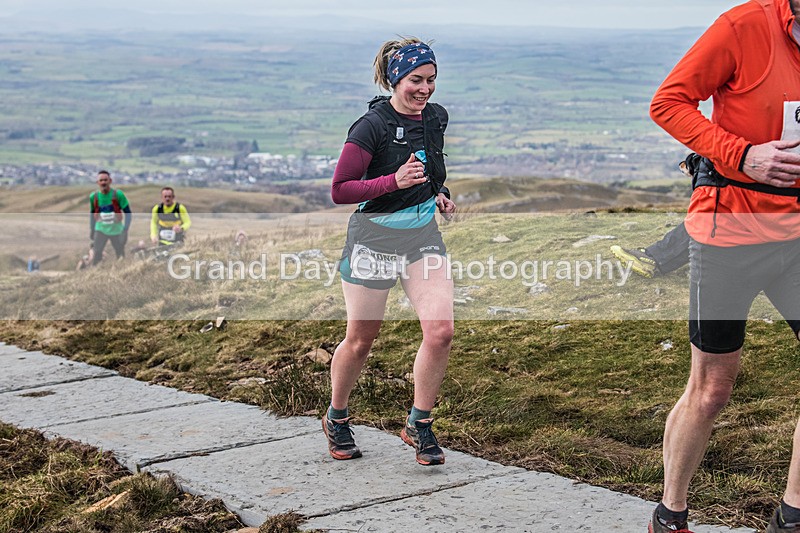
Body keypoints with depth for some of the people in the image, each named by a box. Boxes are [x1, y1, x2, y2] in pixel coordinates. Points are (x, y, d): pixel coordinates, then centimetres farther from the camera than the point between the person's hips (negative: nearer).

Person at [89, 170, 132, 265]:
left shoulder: (118, 195, -13)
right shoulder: (93, 196, -4)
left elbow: (128, 213, -10)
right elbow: (92, 214, 12)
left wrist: (125, 231, -16)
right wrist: (92, 230, 12)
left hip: (116, 230, -1)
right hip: (101, 230, 1)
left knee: (121, 256, 6)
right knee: (96, 254, -9)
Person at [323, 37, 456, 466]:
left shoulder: (436, 117, 5)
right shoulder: (372, 125, -15)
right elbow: (339, 190, -17)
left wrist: (437, 193, 10)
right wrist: (395, 181, -28)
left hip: (423, 233, 5)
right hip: (375, 236, -5)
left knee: (440, 330, -10)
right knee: (361, 340, 6)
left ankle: (419, 424, 8)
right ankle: (336, 418, 31)